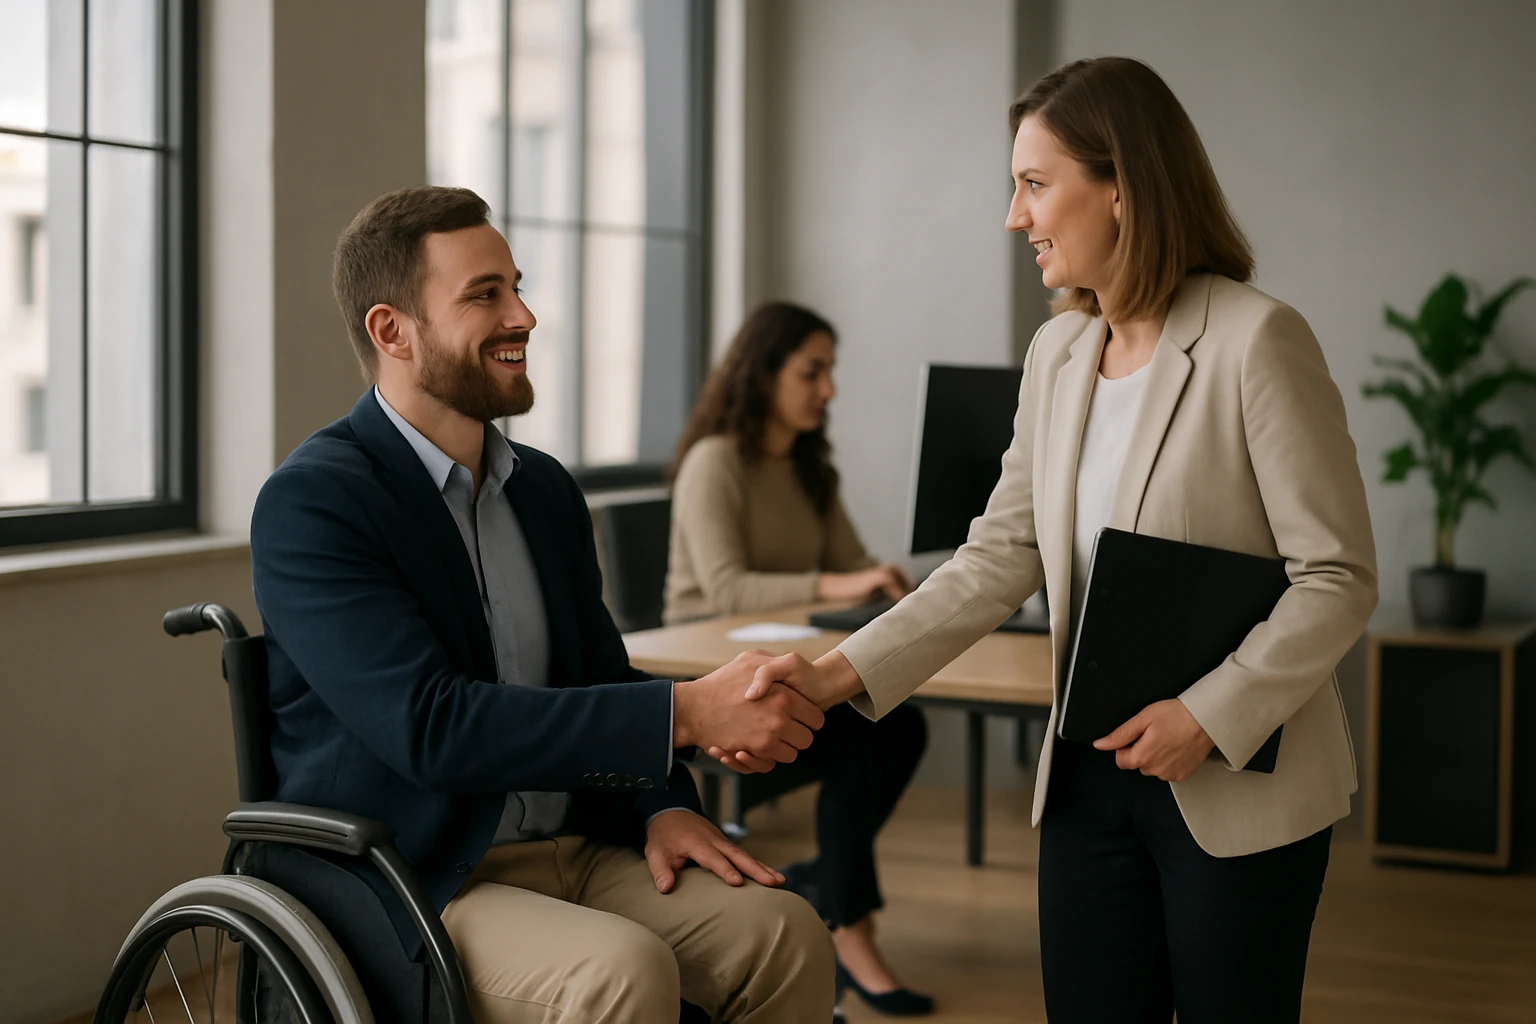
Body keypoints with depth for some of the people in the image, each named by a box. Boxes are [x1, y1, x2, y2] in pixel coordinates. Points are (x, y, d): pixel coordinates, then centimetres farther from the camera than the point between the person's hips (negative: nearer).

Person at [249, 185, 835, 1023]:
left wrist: (664, 805, -3)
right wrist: (688, 712, -27)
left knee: (787, 934, -17)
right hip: (407, 888, -7)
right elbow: (428, 725, -24)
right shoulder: (310, 505, -12)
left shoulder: (544, 488, 13)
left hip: (574, 851, 7)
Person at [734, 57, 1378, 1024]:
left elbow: (1339, 577, -13)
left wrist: (1208, 717, -21)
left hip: (1239, 789, -6)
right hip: (1091, 773, 6)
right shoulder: (1057, 354, 8)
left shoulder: (1257, 341, -13)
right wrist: (842, 672, -6)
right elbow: (1002, 555, 4)